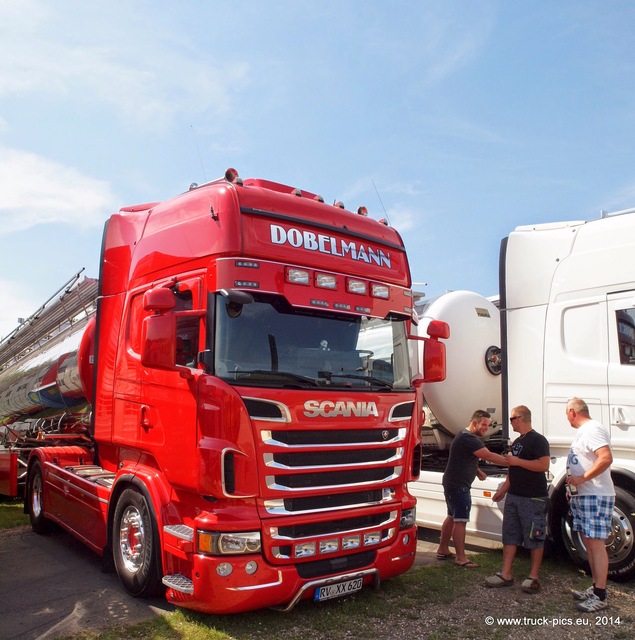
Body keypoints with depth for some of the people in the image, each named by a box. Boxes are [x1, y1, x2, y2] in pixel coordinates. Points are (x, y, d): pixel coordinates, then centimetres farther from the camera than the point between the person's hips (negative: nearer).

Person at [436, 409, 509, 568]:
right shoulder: (468, 439, -21)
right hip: (458, 485, -11)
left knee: (452, 517, 17)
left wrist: (478, 471, 7)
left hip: (454, 483, 11)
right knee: (460, 520, -8)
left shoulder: (467, 436, 14)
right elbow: (488, 456, -26)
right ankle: (460, 558, -4)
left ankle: (443, 550, 26)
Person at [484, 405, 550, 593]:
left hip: (533, 498, -9)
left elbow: (544, 465, -24)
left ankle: (533, 577, 10)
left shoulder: (538, 440, -11)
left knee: (534, 538, 1)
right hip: (513, 496, 9)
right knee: (510, 536, 9)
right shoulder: (517, 442, 18)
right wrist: (503, 490, 21)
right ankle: (506, 574, 14)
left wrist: (517, 461, -19)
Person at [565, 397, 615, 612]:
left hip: (595, 496, -10)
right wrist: (573, 487, 19)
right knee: (589, 543, 14)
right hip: (582, 496, 10)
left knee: (596, 544, -7)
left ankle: (600, 596, -2)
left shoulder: (593, 429, -15)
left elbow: (606, 458, -28)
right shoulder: (583, 431, 17)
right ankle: (595, 588, 24)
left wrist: (582, 478, -24)